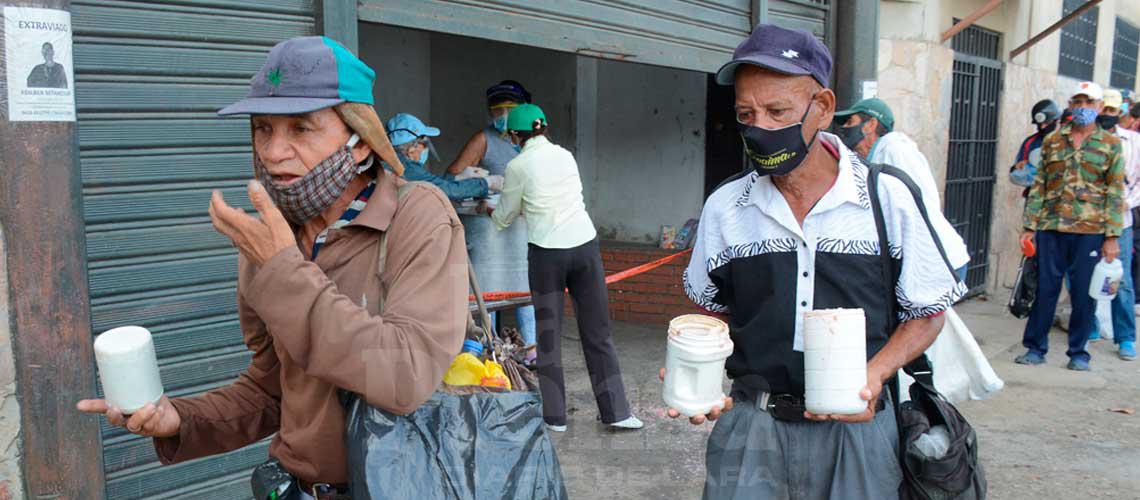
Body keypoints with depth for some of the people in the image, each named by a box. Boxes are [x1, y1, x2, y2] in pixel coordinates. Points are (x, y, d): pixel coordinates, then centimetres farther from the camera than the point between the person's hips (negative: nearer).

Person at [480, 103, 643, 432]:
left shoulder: (518, 166, -3)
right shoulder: (566, 155, 9)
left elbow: (505, 219, 10)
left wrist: (487, 209, 31)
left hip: (547, 253, -3)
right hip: (585, 245, 4)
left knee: (548, 334, 9)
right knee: (597, 331, 10)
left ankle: (554, 417, 16)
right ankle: (615, 412, 14)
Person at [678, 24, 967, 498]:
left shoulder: (888, 198, -6)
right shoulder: (724, 206, -1)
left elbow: (927, 313, 2)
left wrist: (873, 376, -14)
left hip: (855, 425, -1)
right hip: (751, 425, 1)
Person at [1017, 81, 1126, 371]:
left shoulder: (1111, 145, 4)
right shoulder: (1052, 141, 10)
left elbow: (1116, 193, 1)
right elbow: (1039, 186, 10)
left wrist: (1112, 236, -5)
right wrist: (1030, 226, 5)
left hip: (1089, 231, -1)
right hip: (1051, 228, 2)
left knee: (1083, 293, 4)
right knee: (1045, 288, 5)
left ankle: (1078, 353, 17)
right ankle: (1035, 348, 15)